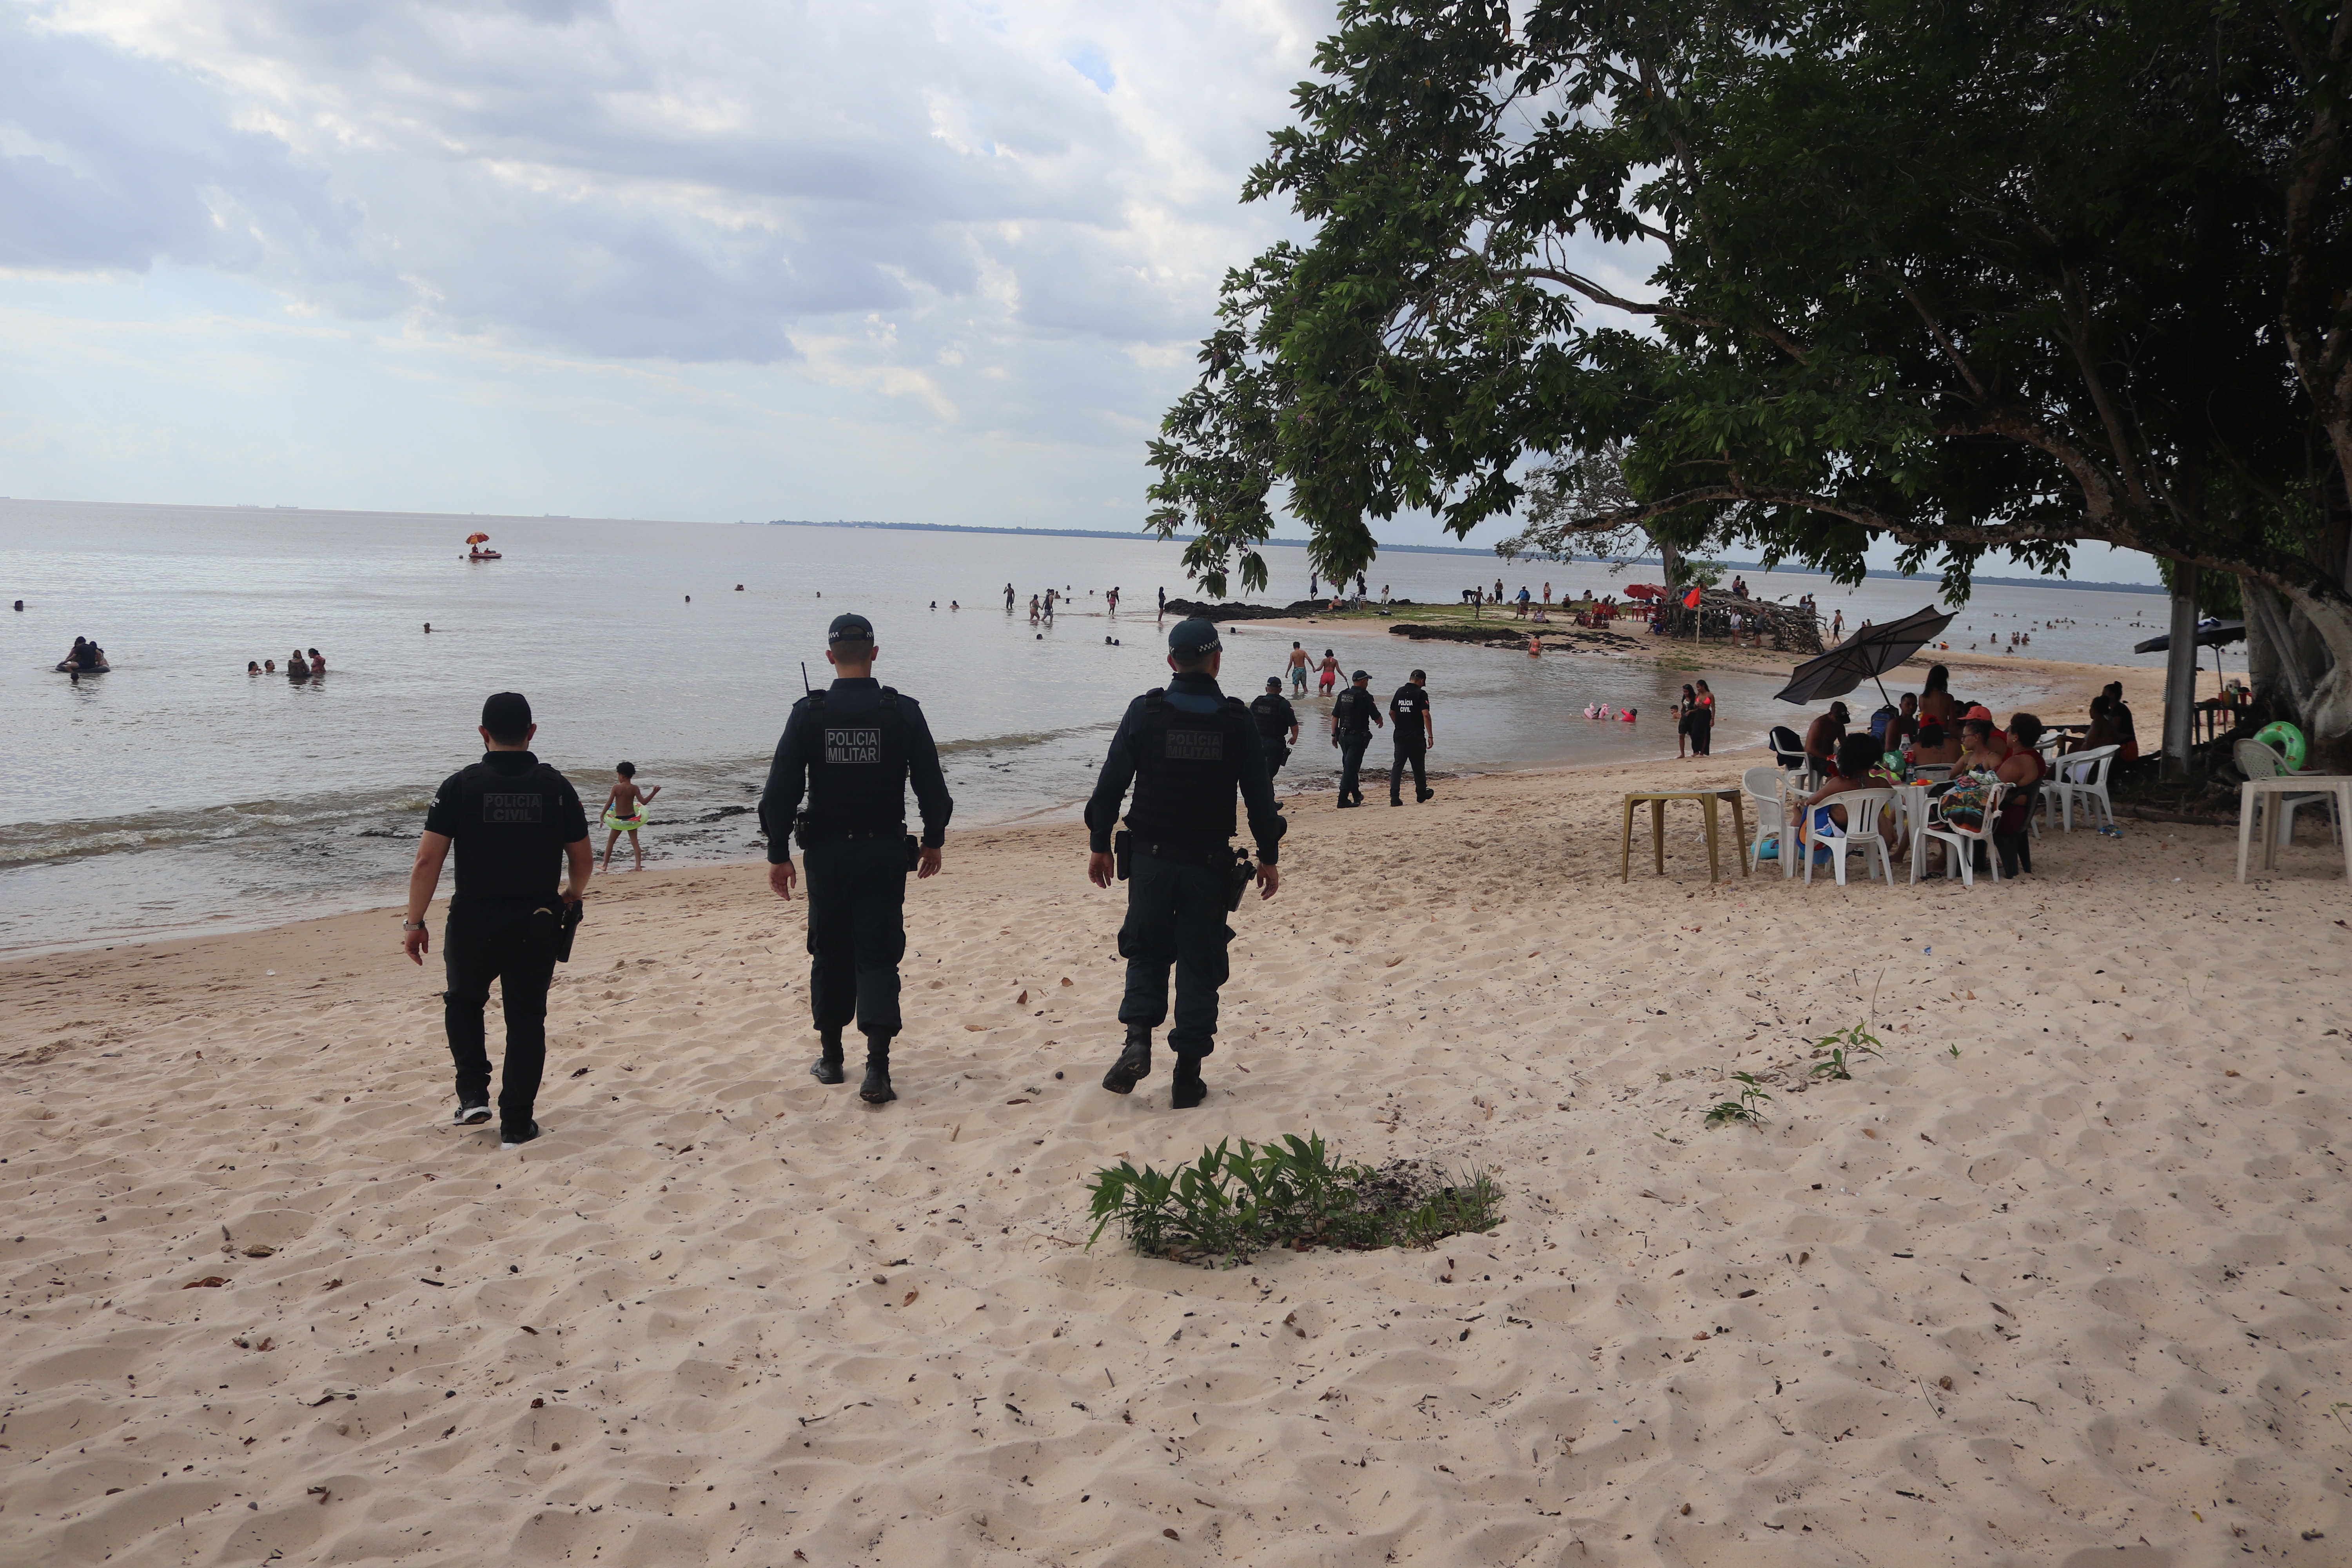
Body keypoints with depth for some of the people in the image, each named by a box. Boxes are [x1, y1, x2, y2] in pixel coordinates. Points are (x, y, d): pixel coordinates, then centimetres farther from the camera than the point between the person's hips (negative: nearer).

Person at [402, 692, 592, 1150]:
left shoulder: (460, 786, -7)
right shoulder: (556, 787, -2)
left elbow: (427, 861, -10)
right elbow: (583, 859, 6)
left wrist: (414, 923, -2)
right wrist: (572, 898, 25)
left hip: (473, 926, -1)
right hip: (537, 927, 1)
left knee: (463, 1003, 25)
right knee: (526, 1020, 10)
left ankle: (473, 1094, 16)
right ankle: (516, 1125, 10)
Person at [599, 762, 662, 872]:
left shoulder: (616, 787, -13)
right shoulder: (634, 788, -8)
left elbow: (609, 803, -12)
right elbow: (644, 802, -12)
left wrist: (603, 815, -1)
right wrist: (654, 793, -5)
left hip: (619, 820, -2)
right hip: (632, 819, 2)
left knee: (611, 842, 14)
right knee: (635, 842, 8)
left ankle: (605, 865, 18)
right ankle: (639, 866, 2)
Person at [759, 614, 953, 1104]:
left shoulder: (809, 714, -5)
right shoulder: (903, 712, -4)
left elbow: (780, 791, -6)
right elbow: (933, 788, 0)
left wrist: (779, 853, 2)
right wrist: (933, 841, 13)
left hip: (827, 854, 1)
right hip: (885, 853, 0)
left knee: (830, 954, 15)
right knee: (878, 957, 2)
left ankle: (830, 1056, 26)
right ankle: (877, 1068, -10)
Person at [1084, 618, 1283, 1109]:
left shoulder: (1144, 712, -4)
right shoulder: (1236, 720, -2)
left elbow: (1111, 783, -2)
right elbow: (1260, 796, 1)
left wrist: (1099, 845, 8)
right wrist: (1269, 857, 11)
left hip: (1150, 860, 0)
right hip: (1209, 864, 0)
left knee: (1147, 951, 18)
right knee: (1200, 964, 8)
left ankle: (1137, 1040, -3)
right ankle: (1188, 1078, 9)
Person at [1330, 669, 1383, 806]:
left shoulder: (1343, 695, 6)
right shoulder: (1365, 697, -12)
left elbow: (1335, 716, 7)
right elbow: (1377, 718, -9)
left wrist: (1334, 735, 13)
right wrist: (1381, 722, 14)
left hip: (1343, 735, 6)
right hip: (1358, 737, -6)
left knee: (1349, 766, 19)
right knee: (1351, 768, -5)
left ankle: (1356, 795, 33)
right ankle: (1343, 800, -8)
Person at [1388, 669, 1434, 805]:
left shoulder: (1400, 692, 7)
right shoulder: (1421, 693, -9)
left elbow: (1392, 713, 15)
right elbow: (1426, 715, -18)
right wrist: (1430, 736, -15)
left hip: (1400, 736, 4)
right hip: (1416, 737, -4)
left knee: (1397, 766, 2)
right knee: (1418, 766, 12)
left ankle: (1394, 797, -8)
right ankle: (1421, 794, 26)